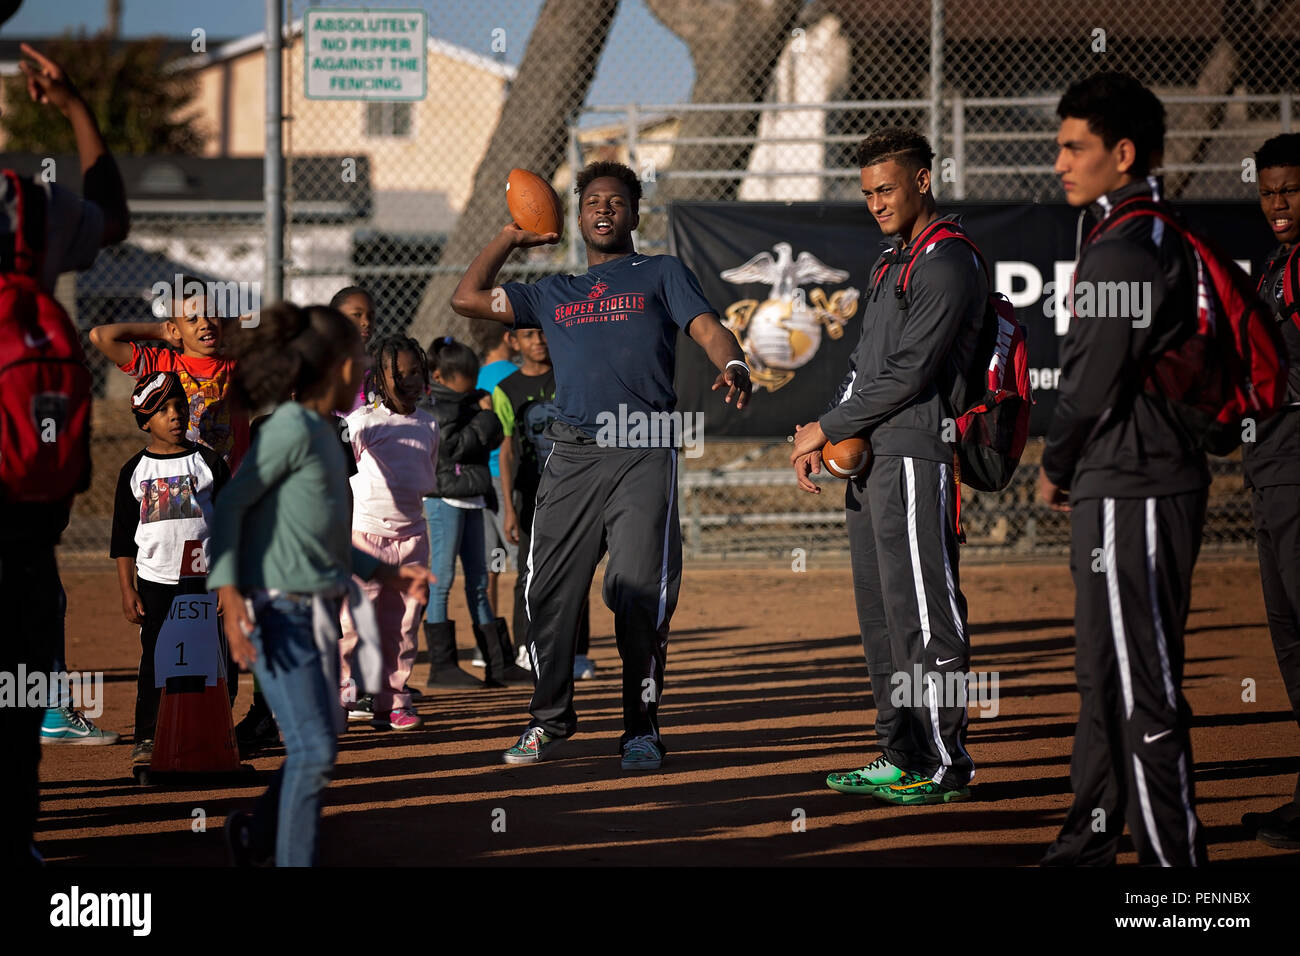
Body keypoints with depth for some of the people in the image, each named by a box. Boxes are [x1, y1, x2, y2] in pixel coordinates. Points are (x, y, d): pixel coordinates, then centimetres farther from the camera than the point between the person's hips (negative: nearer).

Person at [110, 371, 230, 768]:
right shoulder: (135, 470, 4)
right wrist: (127, 589, 1)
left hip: (205, 578, 0)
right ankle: (148, 736, 7)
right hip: (155, 582, 0)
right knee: (155, 660, 1)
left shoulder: (208, 462, 3)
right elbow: (123, 537, 7)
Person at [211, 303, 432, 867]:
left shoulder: (321, 432, 14)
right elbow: (230, 504, -17)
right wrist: (230, 594, -26)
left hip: (318, 611, 9)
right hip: (281, 613, -9)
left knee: (317, 745, 15)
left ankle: (256, 836, 33)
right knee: (313, 749, -9)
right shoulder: (292, 428, -13)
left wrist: (387, 573, 24)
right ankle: (294, 863, -1)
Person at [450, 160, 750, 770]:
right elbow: (467, 298, 21)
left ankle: (642, 728, -3)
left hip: (643, 451, -3)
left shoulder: (661, 273, 16)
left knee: (641, 593, -9)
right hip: (573, 453, 3)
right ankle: (550, 718, 11)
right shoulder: (553, 294, 25)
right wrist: (512, 236, 26)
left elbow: (707, 327, 1)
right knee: (549, 590, 0)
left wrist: (733, 367, -20)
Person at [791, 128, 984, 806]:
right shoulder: (891, 264, 21)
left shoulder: (949, 266, -10)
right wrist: (827, 437, 6)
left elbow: (907, 374, -16)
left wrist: (825, 429, -9)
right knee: (881, 617, 12)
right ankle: (902, 757, 18)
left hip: (914, 458, -10)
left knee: (924, 616, -9)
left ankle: (945, 763, -7)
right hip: (867, 461, 10)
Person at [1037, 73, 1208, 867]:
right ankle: (1091, 845, 27)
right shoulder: (1161, 237, 15)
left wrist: (1056, 468, -1)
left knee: (1143, 691, -8)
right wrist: (1072, 470, 15)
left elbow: (1092, 382, -17)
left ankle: (1172, 855, -5)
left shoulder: (1126, 250, -17)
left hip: (1133, 494, -11)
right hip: (1121, 485, 11)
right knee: (1105, 679, 18)